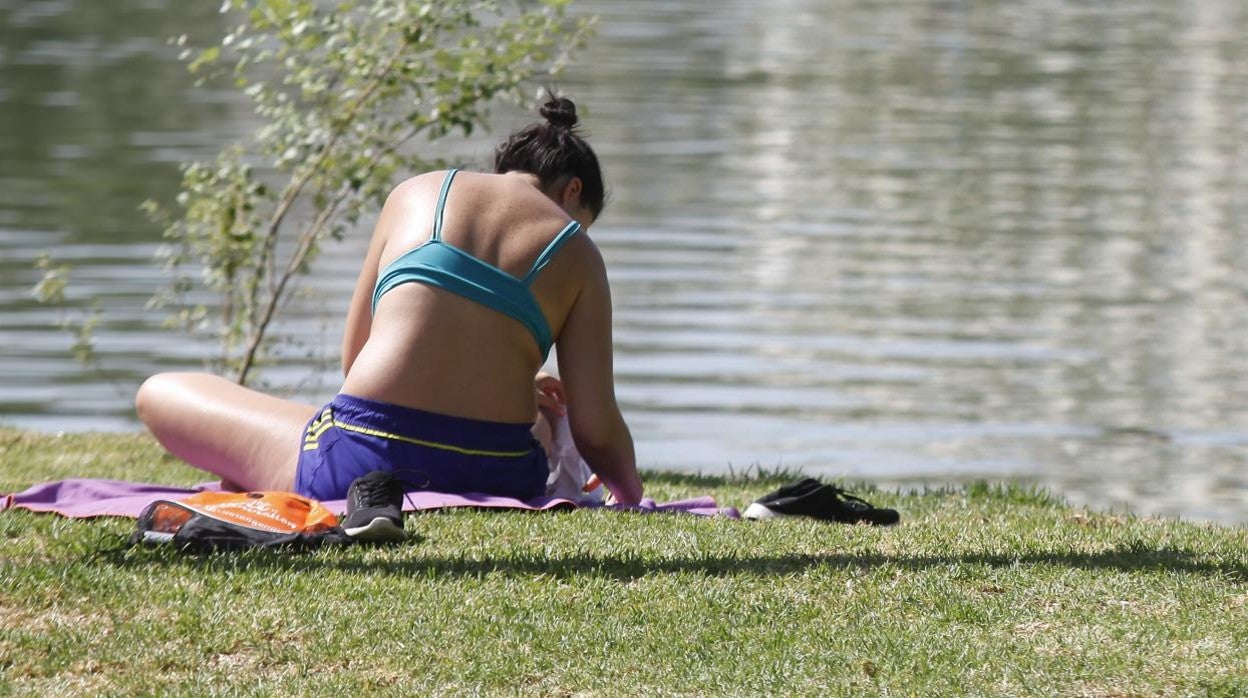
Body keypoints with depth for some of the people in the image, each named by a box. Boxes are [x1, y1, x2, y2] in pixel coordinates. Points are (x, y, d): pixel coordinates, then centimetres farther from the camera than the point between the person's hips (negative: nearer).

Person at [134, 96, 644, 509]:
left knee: (160, 395, 20)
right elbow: (596, 430, 4)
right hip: (496, 475, 1)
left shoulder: (416, 193, 17)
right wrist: (630, 495, 26)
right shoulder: (576, 252, 13)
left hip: (362, 460, -1)